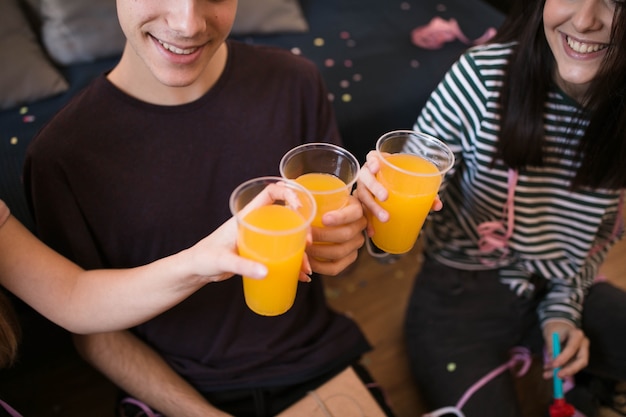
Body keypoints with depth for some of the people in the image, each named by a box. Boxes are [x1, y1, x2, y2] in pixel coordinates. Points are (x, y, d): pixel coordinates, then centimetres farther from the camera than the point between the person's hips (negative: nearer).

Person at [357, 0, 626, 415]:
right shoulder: (482, 75, -22)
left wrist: (563, 310, -2)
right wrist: (376, 208, -40)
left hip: (561, 292, 4)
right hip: (461, 293, -3)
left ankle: (570, 380, 20)